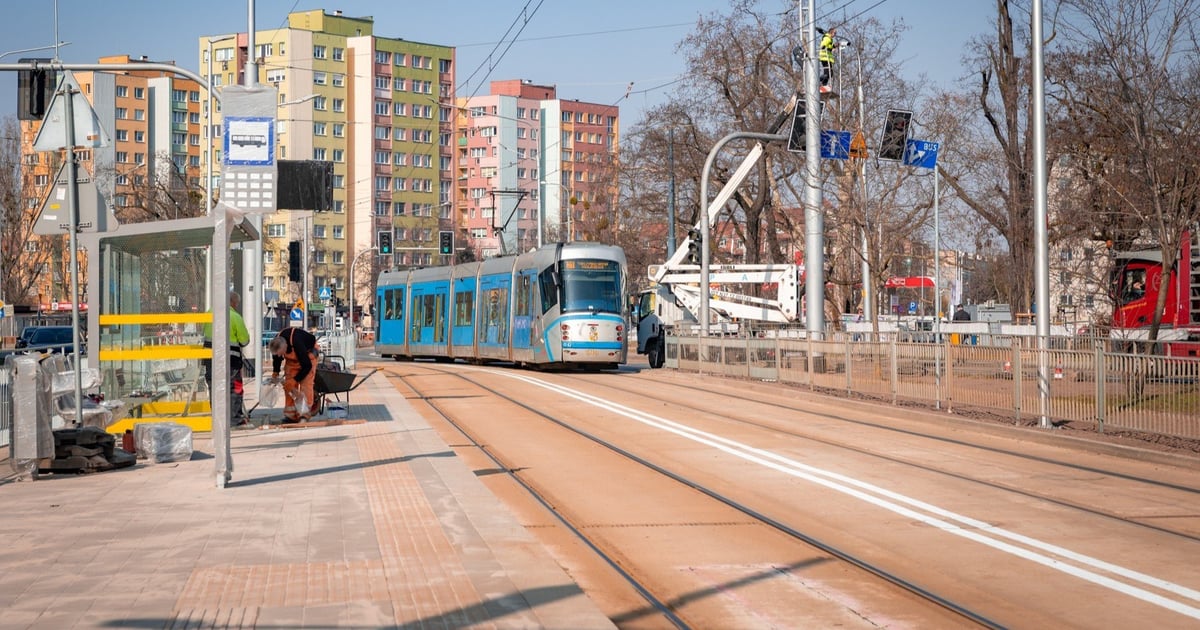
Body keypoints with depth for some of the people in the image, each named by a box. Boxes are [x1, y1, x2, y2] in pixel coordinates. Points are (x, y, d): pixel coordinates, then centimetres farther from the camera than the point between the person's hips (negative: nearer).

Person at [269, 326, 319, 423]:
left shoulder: (297, 343, -43)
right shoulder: (276, 344, -26)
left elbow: (307, 366, -34)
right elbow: (276, 357, 1)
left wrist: (295, 380, -33)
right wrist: (275, 372, -10)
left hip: (308, 353, -6)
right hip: (291, 357, 6)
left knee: (306, 384, -18)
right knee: (289, 386, -4)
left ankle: (304, 415, -19)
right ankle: (290, 415, 0)